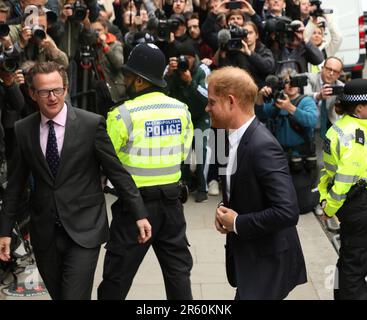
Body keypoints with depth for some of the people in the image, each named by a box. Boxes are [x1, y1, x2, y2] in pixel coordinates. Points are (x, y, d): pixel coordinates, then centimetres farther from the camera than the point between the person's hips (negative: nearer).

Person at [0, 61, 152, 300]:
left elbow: (117, 171, -4)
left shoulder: (92, 124, -8)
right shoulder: (23, 130, 1)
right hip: (44, 232, 3)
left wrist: (139, 214, -5)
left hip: (84, 229, -3)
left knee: (75, 296, -10)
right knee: (58, 294, 14)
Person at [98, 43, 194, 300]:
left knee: (118, 272, 8)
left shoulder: (123, 115, -15)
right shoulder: (182, 110, -1)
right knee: (178, 268, 15)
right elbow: (183, 154, 8)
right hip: (171, 199, 5)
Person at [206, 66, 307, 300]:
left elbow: (287, 212, -30)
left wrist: (237, 223, -19)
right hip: (249, 256, 9)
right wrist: (224, 211, 1)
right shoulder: (238, 137, 5)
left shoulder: (263, 146, -24)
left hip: (268, 262, -9)